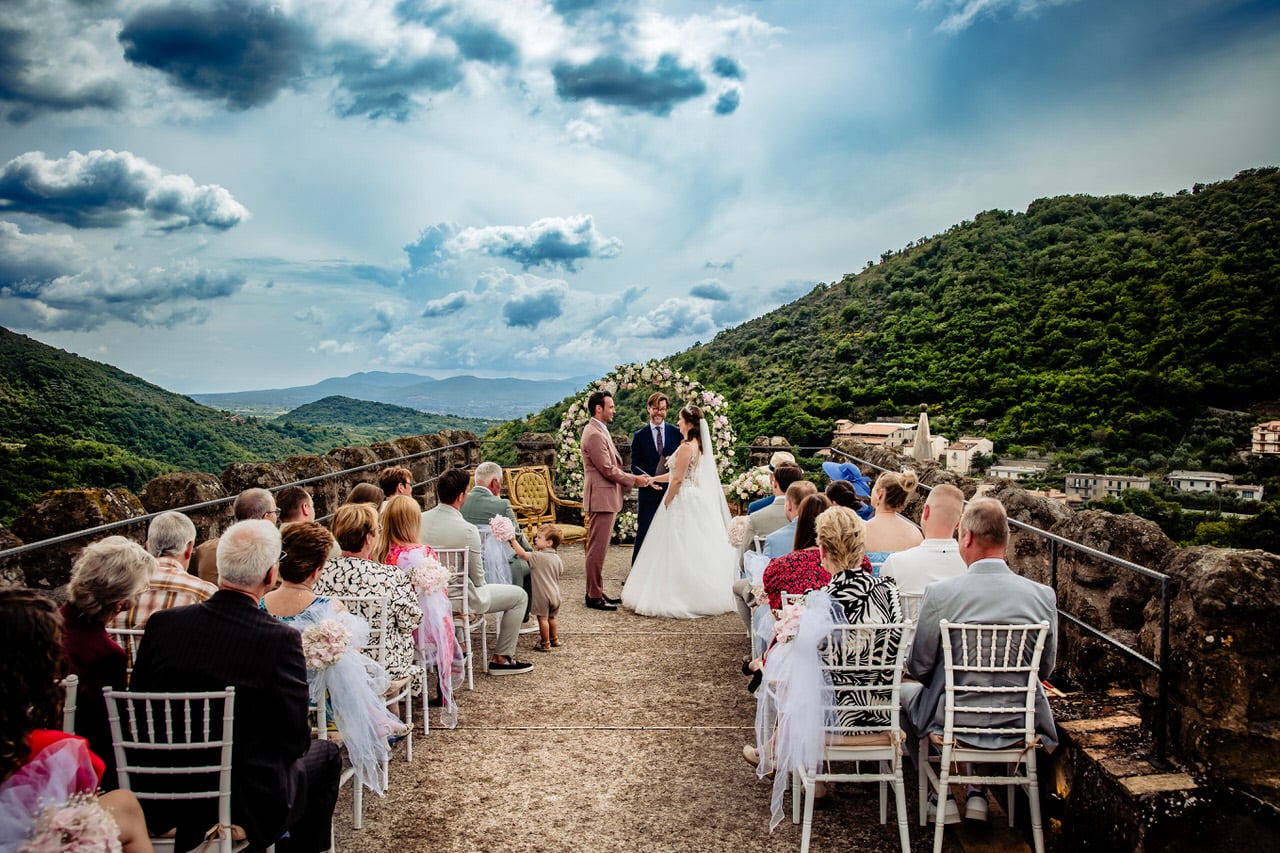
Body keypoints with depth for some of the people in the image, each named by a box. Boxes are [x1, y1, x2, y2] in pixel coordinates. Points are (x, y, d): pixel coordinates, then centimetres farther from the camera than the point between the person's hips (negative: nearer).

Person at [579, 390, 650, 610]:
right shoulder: (594, 435, -18)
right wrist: (634, 480, -10)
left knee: (599, 548, 15)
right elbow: (608, 470, -19)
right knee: (597, 549, -4)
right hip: (601, 498, -11)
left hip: (606, 497, 11)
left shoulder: (600, 431, 16)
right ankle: (594, 596, 2)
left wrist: (633, 478, 11)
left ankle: (597, 591, 24)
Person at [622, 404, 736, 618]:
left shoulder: (686, 447, -16)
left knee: (680, 551, -4)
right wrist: (652, 479, 18)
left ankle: (681, 599, -1)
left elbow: (678, 480, -18)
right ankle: (705, 595, 17)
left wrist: (666, 505, -8)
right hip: (698, 502, 9)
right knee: (697, 551, 12)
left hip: (683, 502, -9)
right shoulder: (700, 445, 12)